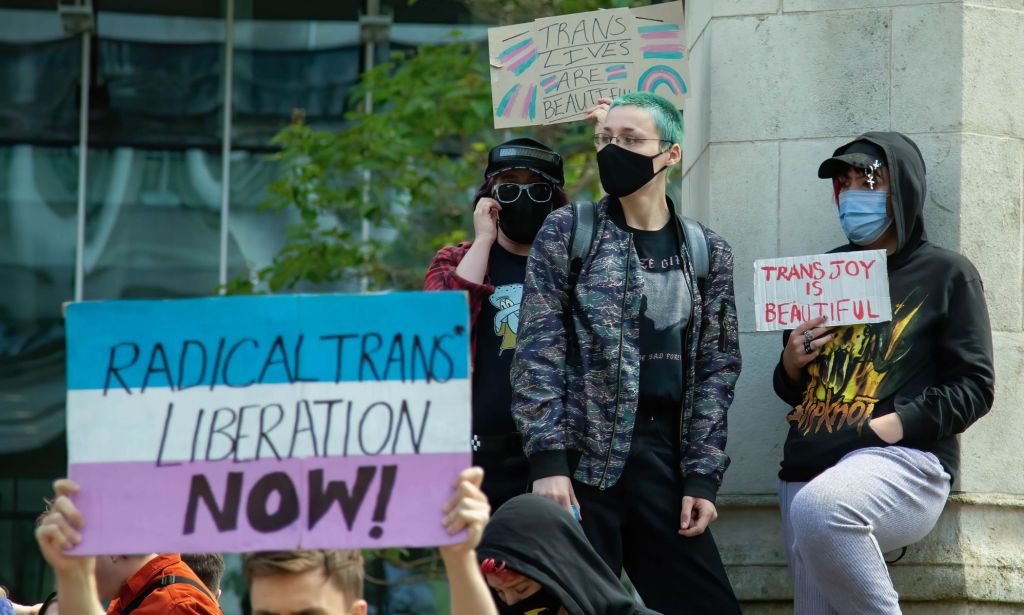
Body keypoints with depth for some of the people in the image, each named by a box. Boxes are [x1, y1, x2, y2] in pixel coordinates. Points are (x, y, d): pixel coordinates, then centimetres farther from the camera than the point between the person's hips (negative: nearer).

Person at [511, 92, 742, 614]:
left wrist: (702, 475, 1)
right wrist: (547, 461, -12)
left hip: (665, 455, 3)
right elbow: (537, 354, -2)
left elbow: (717, 369, 10)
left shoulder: (707, 252, 11)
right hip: (582, 456, -3)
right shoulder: (565, 233, 4)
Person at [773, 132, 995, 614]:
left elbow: (973, 386, -2)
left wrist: (897, 424, -15)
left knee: (819, 509, -38)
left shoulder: (945, 274, 5)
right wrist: (790, 367, 5)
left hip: (903, 460, -7)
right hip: (808, 468, 7)